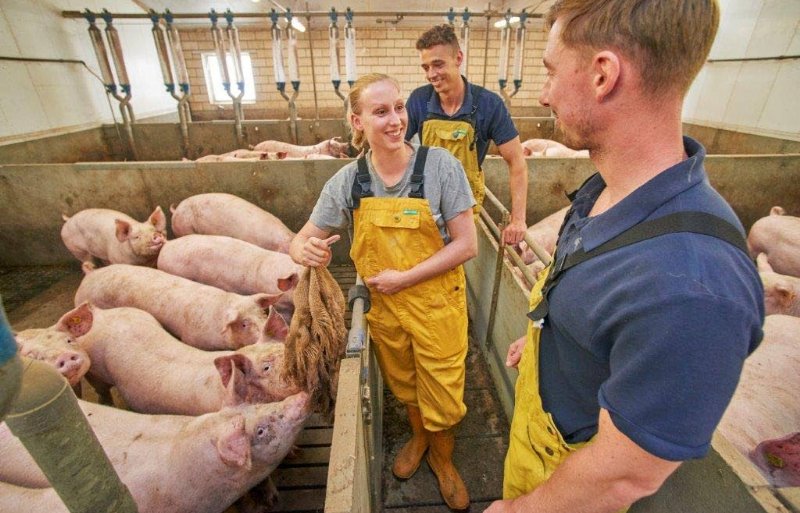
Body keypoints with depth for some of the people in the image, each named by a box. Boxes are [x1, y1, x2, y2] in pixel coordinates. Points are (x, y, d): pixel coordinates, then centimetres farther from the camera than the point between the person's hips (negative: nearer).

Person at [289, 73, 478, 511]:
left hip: (436, 305, -2)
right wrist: (306, 251, -28)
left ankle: (442, 457, 50)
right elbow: (301, 241, -3)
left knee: (441, 396, 16)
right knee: (403, 385, 26)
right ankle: (418, 437, 59)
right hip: (383, 307, 3)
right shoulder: (347, 181, -10)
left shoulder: (440, 165, -17)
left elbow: (466, 245, -16)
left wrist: (404, 278, -20)